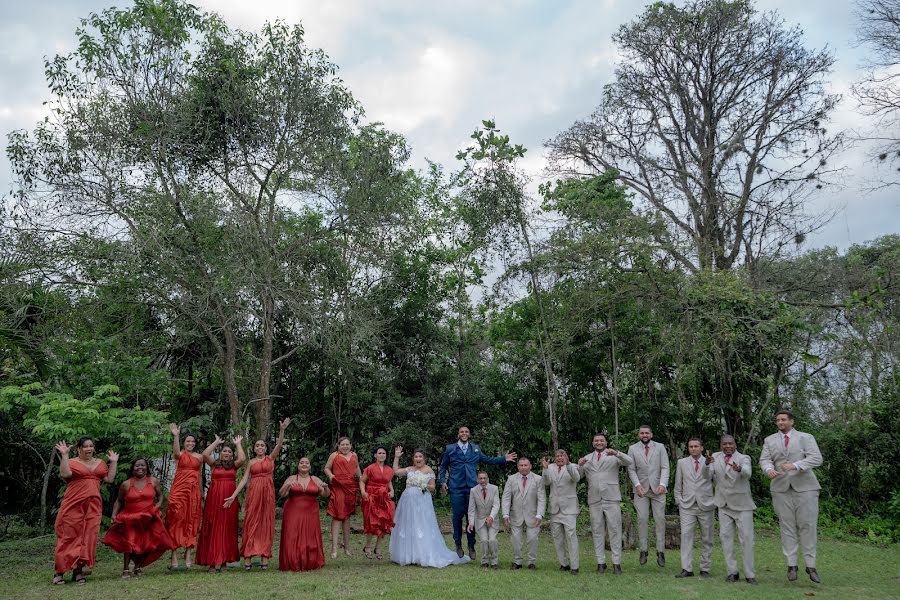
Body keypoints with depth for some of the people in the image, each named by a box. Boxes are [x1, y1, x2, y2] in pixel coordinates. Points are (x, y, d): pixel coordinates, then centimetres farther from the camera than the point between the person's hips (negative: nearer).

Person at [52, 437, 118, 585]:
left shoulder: (100, 463, 15)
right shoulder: (72, 462, 1)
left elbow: (109, 479, 10)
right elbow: (65, 474, -20)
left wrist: (113, 462, 8)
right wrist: (64, 455, -19)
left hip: (93, 505, 4)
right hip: (74, 505, -4)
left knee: (88, 536, 1)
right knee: (69, 535, -3)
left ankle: (78, 570, 10)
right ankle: (58, 571, 6)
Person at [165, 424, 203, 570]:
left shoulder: (199, 457, 13)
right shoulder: (179, 455, 2)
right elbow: (176, 452, -24)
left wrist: (201, 495, 18)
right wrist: (175, 436, -39)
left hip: (193, 492, 3)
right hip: (178, 490, -3)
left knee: (191, 522, 3)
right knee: (176, 521, -5)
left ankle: (188, 555, 8)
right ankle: (174, 557, -3)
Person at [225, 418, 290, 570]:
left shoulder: (271, 458, 8)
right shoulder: (251, 462, 11)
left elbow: (279, 445, -7)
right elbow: (244, 479, 6)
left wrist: (282, 430, -23)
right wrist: (233, 495, -4)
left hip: (268, 492, 0)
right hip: (253, 492, 0)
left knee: (266, 523, 1)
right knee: (251, 522, -2)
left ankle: (265, 556, 3)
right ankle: (248, 557, -1)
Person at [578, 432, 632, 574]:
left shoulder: (614, 456, 6)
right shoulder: (587, 458, 16)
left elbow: (629, 462, -10)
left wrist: (616, 453, -27)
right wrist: (579, 466, -8)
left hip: (611, 498, -3)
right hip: (594, 500, 3)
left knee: (615, 530, -3)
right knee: (597, 531, 5)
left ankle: (616, 563, 1)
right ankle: (601, 563, 11)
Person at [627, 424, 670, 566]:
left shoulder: (660, 447, 8)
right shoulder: (633, 449, 8)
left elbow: (665, 468, 1)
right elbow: (631, 469, 5)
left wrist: (662, 484, -12)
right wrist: (637, 484, -9)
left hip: (657, 489, 0)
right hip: (641, 489, 0)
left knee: (660, 519, -2)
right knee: (642, 519, -3)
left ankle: (660, 552, 3)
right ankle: (643, 550, 4)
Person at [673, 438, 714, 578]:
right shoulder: (682, 463, 10)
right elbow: (678, 485, 12)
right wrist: (679, 502, 6)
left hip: (706, 505, 0)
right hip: (687, 505, 0)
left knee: (706, 538, 4)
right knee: (686, 535, -9)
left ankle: (705, 569, 14)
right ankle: (687, 569, -8)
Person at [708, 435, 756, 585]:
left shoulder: (743, 458, -8)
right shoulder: (715, 457, 4)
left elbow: (747, 472, -29)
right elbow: (708, 477, -2)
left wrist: (739, 469, -52)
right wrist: (707, 464, -23)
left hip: (742, 504, -3)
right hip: (724, 505, 3)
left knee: (746, 538, -2)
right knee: (726, 536, 3)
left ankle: (750, 574, 6)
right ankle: (732, 572, 11)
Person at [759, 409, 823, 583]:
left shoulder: (806, 438, 5)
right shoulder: (770, 440, 13)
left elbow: (816, 458, -8)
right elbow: (764, 459, 2)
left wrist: (795, 466, -23)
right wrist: (769, 469, -21)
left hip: (804, 487, -2)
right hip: (781, 488, 2)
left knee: (807, 526, -3)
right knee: (787, 527, 2)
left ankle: (811, 566, 4)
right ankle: (791, 565, 7)